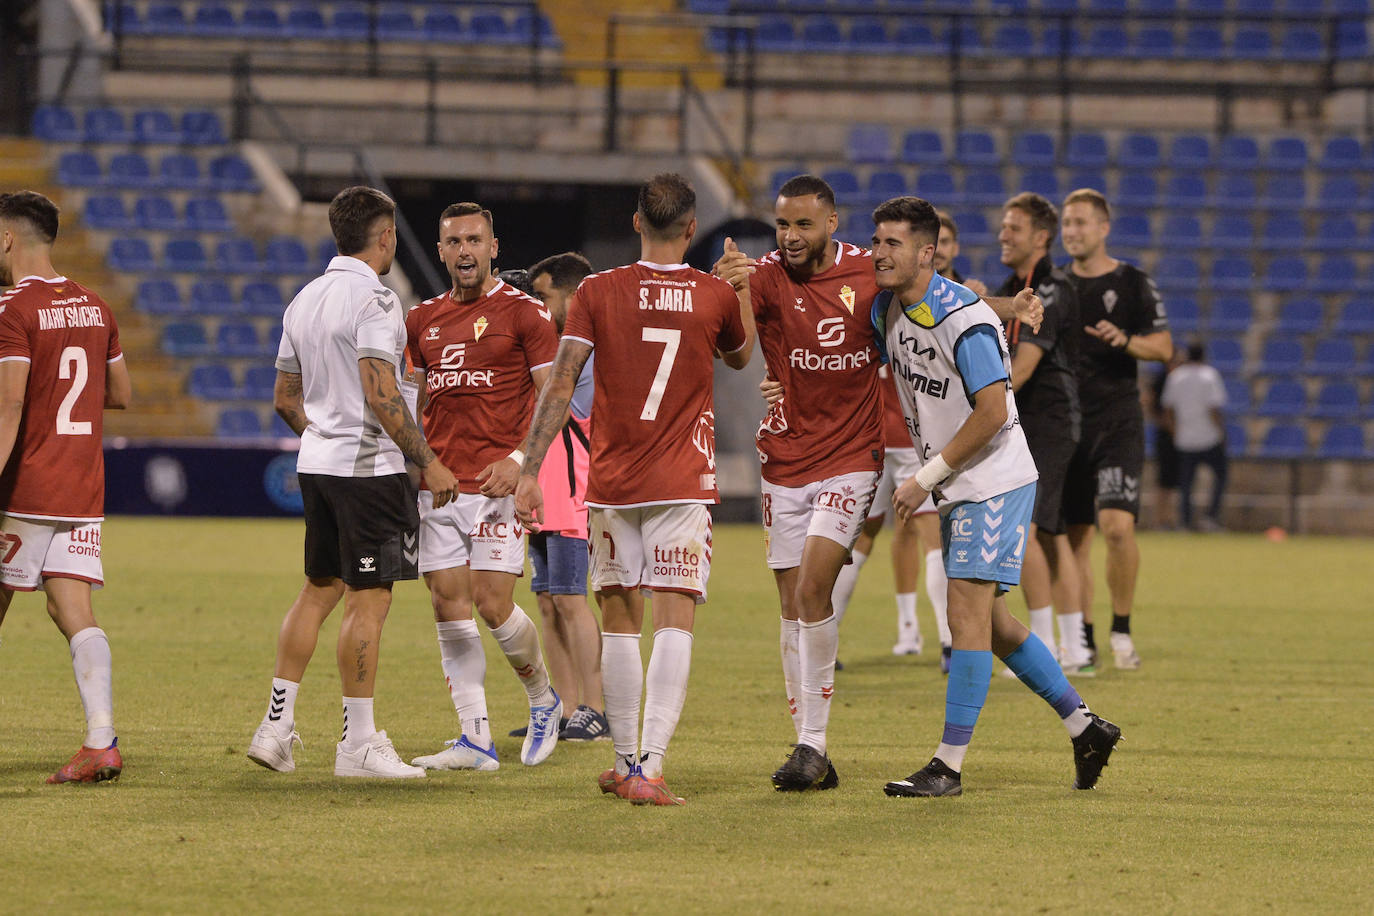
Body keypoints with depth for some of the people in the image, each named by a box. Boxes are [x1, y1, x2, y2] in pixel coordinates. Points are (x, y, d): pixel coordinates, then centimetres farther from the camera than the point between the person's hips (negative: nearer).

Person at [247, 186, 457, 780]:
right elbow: (381, 395, -21)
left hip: (317, 462, 9)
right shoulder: (372, 298, -13)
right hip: (368, 465, -9)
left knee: (318, 591, 16)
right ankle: (359, 745, -1)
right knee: (369, 600, -4)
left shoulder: (304, 300, 13)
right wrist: (427, 462, -15)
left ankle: (276, 725, 13)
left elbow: (286, 400, 19)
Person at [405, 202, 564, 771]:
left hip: (497, 483, -5)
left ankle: (543, 699, 18)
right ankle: (475, 740, 4)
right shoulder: (423, 319, 14)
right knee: (449, 606, 1)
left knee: (493, 604, -9)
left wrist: (518, 459, -18)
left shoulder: (523, 313, -3)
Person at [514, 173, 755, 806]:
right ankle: (649, 769, -18)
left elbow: (560, 385, -6)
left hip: (611, 481, 1)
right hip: (682, 487, -1)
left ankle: (626, 764, 19)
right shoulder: (716, 296, -1)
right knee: (675, 621, -5)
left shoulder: (597, 292, -2)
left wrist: (529, 470, -5)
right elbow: (739, 356, 22)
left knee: (619, 619, 13)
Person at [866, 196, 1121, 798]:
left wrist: (926, 478, -21)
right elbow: (894, 376, 23)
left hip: (995, 483, -9)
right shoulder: (886, 309, 4)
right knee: (987, 622, 13)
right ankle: (1084, 727, 25)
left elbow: (993, 413, -24)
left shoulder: (964, 320, -21)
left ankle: (948, 767, -12)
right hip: (957, 490, 9)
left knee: (967, 614, -12)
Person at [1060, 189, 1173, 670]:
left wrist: (1124, 340, -19)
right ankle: (1081, 639, 13)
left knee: (1117, 525, -17)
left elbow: (1163, 347, -1)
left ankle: (1121, 630, -3)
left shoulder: (1133, 283, -1)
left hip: (1117, 420, -4)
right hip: (1065, 422, 4)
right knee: (1074, 535, 4)